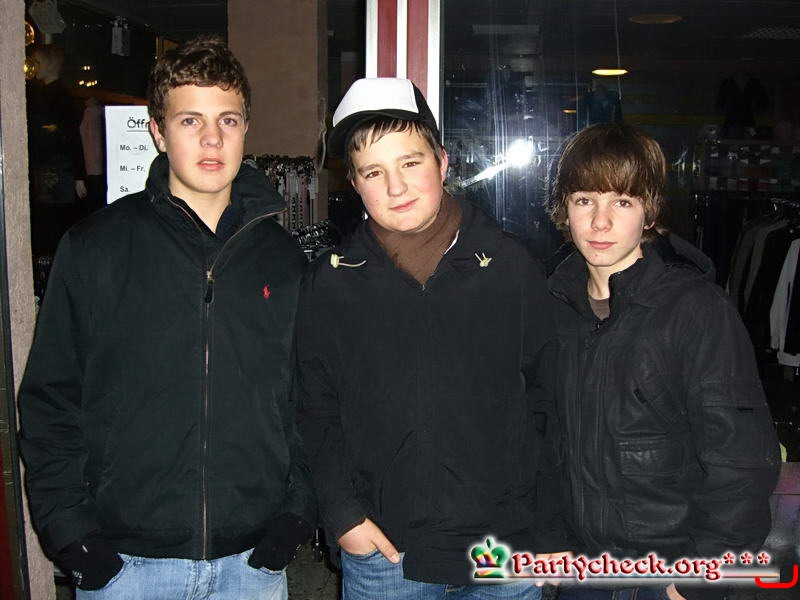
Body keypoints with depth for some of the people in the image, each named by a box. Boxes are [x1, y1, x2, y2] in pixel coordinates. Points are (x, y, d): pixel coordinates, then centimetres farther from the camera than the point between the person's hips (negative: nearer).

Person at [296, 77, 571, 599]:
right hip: (382, 557, 1)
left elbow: (546, 408, 1)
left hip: (506, 555, 0)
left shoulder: (511, 267, -3)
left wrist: (553, 536, 1)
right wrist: (342, 515, -6)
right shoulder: (332, 282, -1)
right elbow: (317, 413, 4)